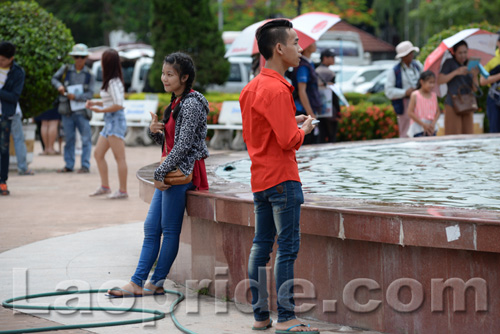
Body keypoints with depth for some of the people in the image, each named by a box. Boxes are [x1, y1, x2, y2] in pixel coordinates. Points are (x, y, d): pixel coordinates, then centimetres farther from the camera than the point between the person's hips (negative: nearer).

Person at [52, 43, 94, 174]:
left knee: (86, 138, -4)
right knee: (69, 138, 7)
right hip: (67, 111, 2)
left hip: (82, 111, -2)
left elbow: (90, 94, -3)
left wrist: (75, 97, -15)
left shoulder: (89, 75, 2)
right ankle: (69, 165, 13)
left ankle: (85, 165, 1)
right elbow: (54, 79, 15)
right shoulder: (66, 69, 5)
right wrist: (59, 86, -6)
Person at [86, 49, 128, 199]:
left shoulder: (113, 82, -15)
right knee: (98, 154, 13)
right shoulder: (111, 81, 13)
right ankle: (105, 186, 19)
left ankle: (123, 190, -3)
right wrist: (95, 103, 13)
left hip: (116, 121, -11)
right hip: (109, 122, 11)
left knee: (119, 157, -6)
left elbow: (118, 105, -21)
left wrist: (100, 110, -15)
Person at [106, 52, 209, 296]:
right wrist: (154, 130, -2)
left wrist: (160, 172, -13)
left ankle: (157, 283, 3)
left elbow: (183, 145, -19)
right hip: (169, 172, 10)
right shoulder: (176, 103, 17)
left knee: (170, 229, -3)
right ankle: (137, 282, 7)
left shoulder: (191, 104, -14)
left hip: (182, 171, -10)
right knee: (151, 228, 6)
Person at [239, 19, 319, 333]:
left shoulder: (252, 87, 11)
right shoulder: (277, 89, -18)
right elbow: (289, 141, -22)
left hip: (260, 177, 9)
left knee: (261, 246, 11)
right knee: (288, 248, -5)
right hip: (282, 177, -9)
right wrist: (304, 128, -2)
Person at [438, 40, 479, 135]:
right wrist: (456, 72, -17)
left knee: (467, 133, -1)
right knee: (453, 134, -11)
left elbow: (475, 88, 8)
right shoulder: (449, 63, 3)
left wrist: (475, 76, -11)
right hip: (453, 105, -5)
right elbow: (439, 81, -11)